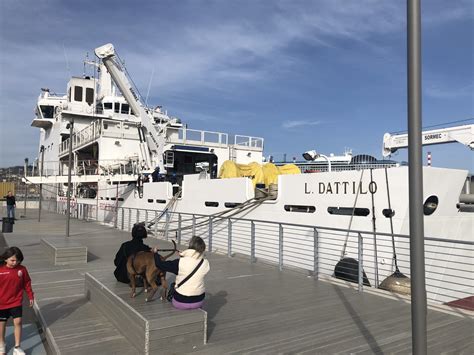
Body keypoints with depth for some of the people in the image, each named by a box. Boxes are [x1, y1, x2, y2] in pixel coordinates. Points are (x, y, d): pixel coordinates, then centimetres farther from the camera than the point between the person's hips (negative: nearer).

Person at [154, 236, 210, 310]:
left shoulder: (180, 262, -21)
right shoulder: (205, 264, -12)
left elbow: (160, 264, -9)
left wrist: (155, 253, 10)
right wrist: (184, 256, 18)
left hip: (181, 302, -2)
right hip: (199, 301, 3)